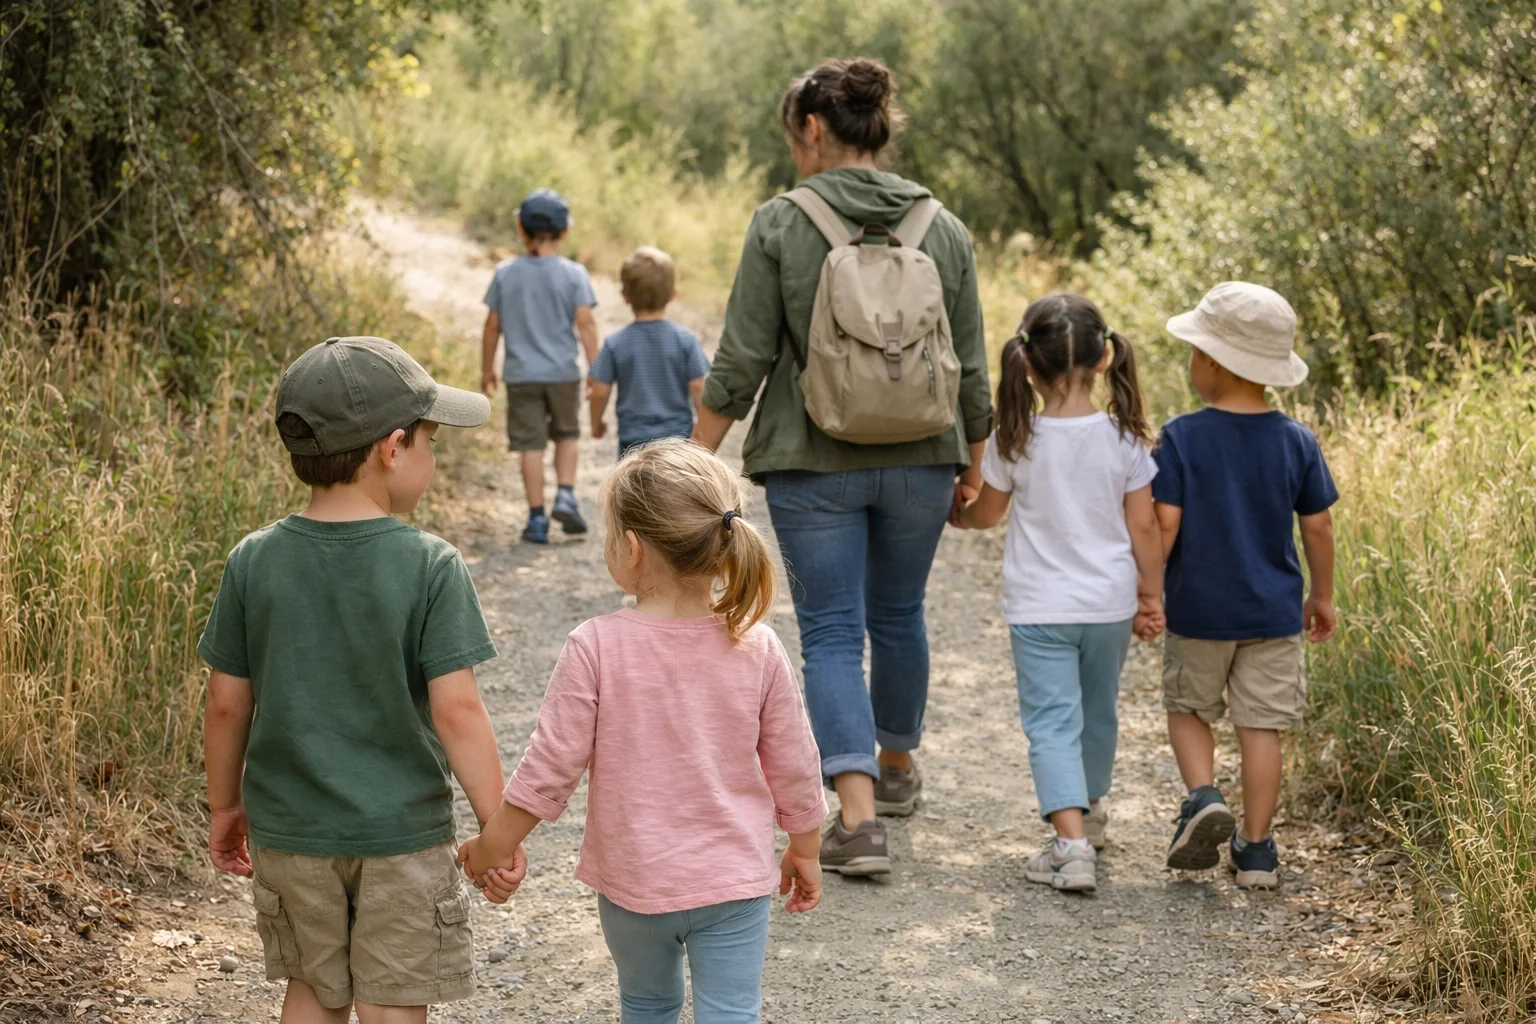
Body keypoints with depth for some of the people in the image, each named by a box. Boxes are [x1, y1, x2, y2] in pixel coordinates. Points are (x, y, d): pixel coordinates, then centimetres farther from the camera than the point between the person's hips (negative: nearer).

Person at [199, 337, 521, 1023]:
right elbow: (455, 711, -17)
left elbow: (226, 704, -1)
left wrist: (225, 806, 14)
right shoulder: (431, 567, -15)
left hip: (289, 829, 3)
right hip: (402, 834, -3)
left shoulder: (254, 562, -6)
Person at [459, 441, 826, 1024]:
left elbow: (552, 761, -12)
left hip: (631, 883, 0)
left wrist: (495, 843, 3)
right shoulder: (757, 648, -10)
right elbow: (792, 765, 0)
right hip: (735, 881, 0)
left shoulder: (596, 647, -17)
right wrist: (805, 850, 16)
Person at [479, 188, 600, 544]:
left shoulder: (505, 273, 0)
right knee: (566, 435, 20)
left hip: (521, 374, 1)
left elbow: (493, 325, 4)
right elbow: (585, 323, -9)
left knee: (531, 446, 3)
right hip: (562, 371, 0)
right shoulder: (573, 274, -5)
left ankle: (537, 518, 4)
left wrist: (487, 370, 13)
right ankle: (565, 497, 3)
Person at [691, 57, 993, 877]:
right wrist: (973, 458, 19)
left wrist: (699, 454, 1)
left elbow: (742, 360, -9)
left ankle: (858, 819, -10)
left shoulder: (779, 226, -9)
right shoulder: (944, 230, 1)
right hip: (920, 462, 3)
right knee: (899, 616, 21)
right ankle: (896, 769, 41)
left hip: (813, 465, -3)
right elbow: (972, 365, 6)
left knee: (831, 633, 1)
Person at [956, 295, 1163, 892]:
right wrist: (1151, 597, 11)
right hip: (1110, 603, 3)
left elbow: (987, 515, 5)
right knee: (1097, 713, 21)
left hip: (1039, 607, -2)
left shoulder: (1015, 440, -10)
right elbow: (1143, 528, -2)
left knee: (1051, 722, -3)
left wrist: (958, 513, 28)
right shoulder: (1124, 439, -7)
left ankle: (1071, 844, -19)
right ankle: (1088, 811, 42)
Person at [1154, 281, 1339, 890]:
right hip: (1274, 612, 2)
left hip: (1197, 610, -1)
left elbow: (1164, 523, -13)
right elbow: (1317, 526, 2)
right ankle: (1256, 851, 10)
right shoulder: (1296, 442, -4)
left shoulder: (1181, 438, -11)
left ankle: (1202, 796, -5)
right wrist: (1323, 596, 15)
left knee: (1187, 708, 18)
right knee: (1261, 725, 7)